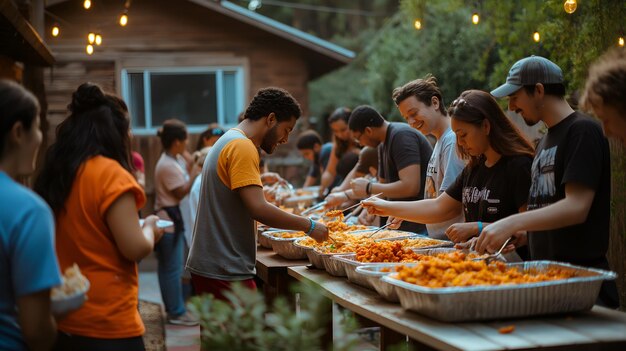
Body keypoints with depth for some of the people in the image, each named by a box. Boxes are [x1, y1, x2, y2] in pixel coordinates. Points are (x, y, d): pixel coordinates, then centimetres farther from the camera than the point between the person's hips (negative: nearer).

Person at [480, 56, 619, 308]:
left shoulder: (583, 131, -11)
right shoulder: (546, 139, 17)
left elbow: (576, 208, -21)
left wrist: (512, 223, -30)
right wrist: (517, 234, 6)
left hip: (580, 275, -8)